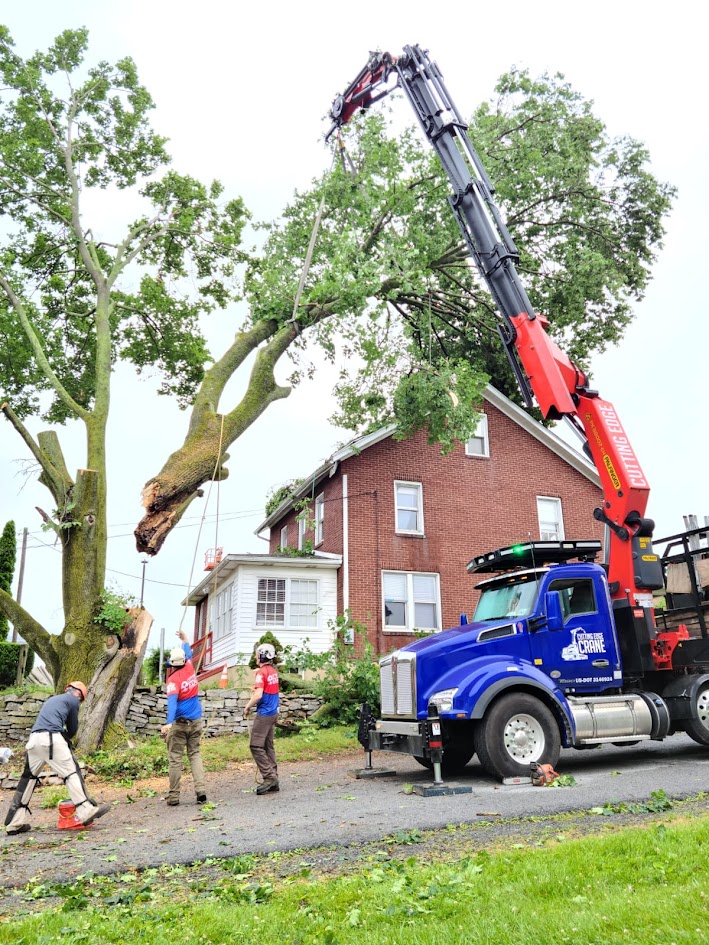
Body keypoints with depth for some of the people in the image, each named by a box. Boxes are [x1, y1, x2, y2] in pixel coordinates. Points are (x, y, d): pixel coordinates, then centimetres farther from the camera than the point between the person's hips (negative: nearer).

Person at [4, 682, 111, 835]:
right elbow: (73, 729, 15)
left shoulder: (52, 699, 33)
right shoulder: (73, 700, 11)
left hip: (34, 738, 7)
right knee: (71, 773, -5)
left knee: (28, 777, 15)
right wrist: (66, 737, 33)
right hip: (51, 738, -7)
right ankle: (86, 811, -11)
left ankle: (15, 822, 18)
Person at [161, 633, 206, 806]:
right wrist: (184, 640, 42)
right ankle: (201, 789, -2)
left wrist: (168, 723, -37)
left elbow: (172, 701, -27)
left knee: (175, 758, 3)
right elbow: (189, 654, 26)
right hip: (196, 721, 5)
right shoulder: (190, 669, 3)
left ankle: (173, 796, 5)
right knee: (195, 754, 11)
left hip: (179, 723, -5)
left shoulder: (174, 679, -12)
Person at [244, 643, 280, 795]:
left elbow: (258, 695, -22)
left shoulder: (261, 672, -16)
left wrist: (248, 707, -8)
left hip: (264, 713, -9)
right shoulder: (273, 670, 10)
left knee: (256, 746, -4)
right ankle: (273, 780, 14)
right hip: (273, 712, 9)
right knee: (268, 746, 13)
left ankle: (269, 777, -6)